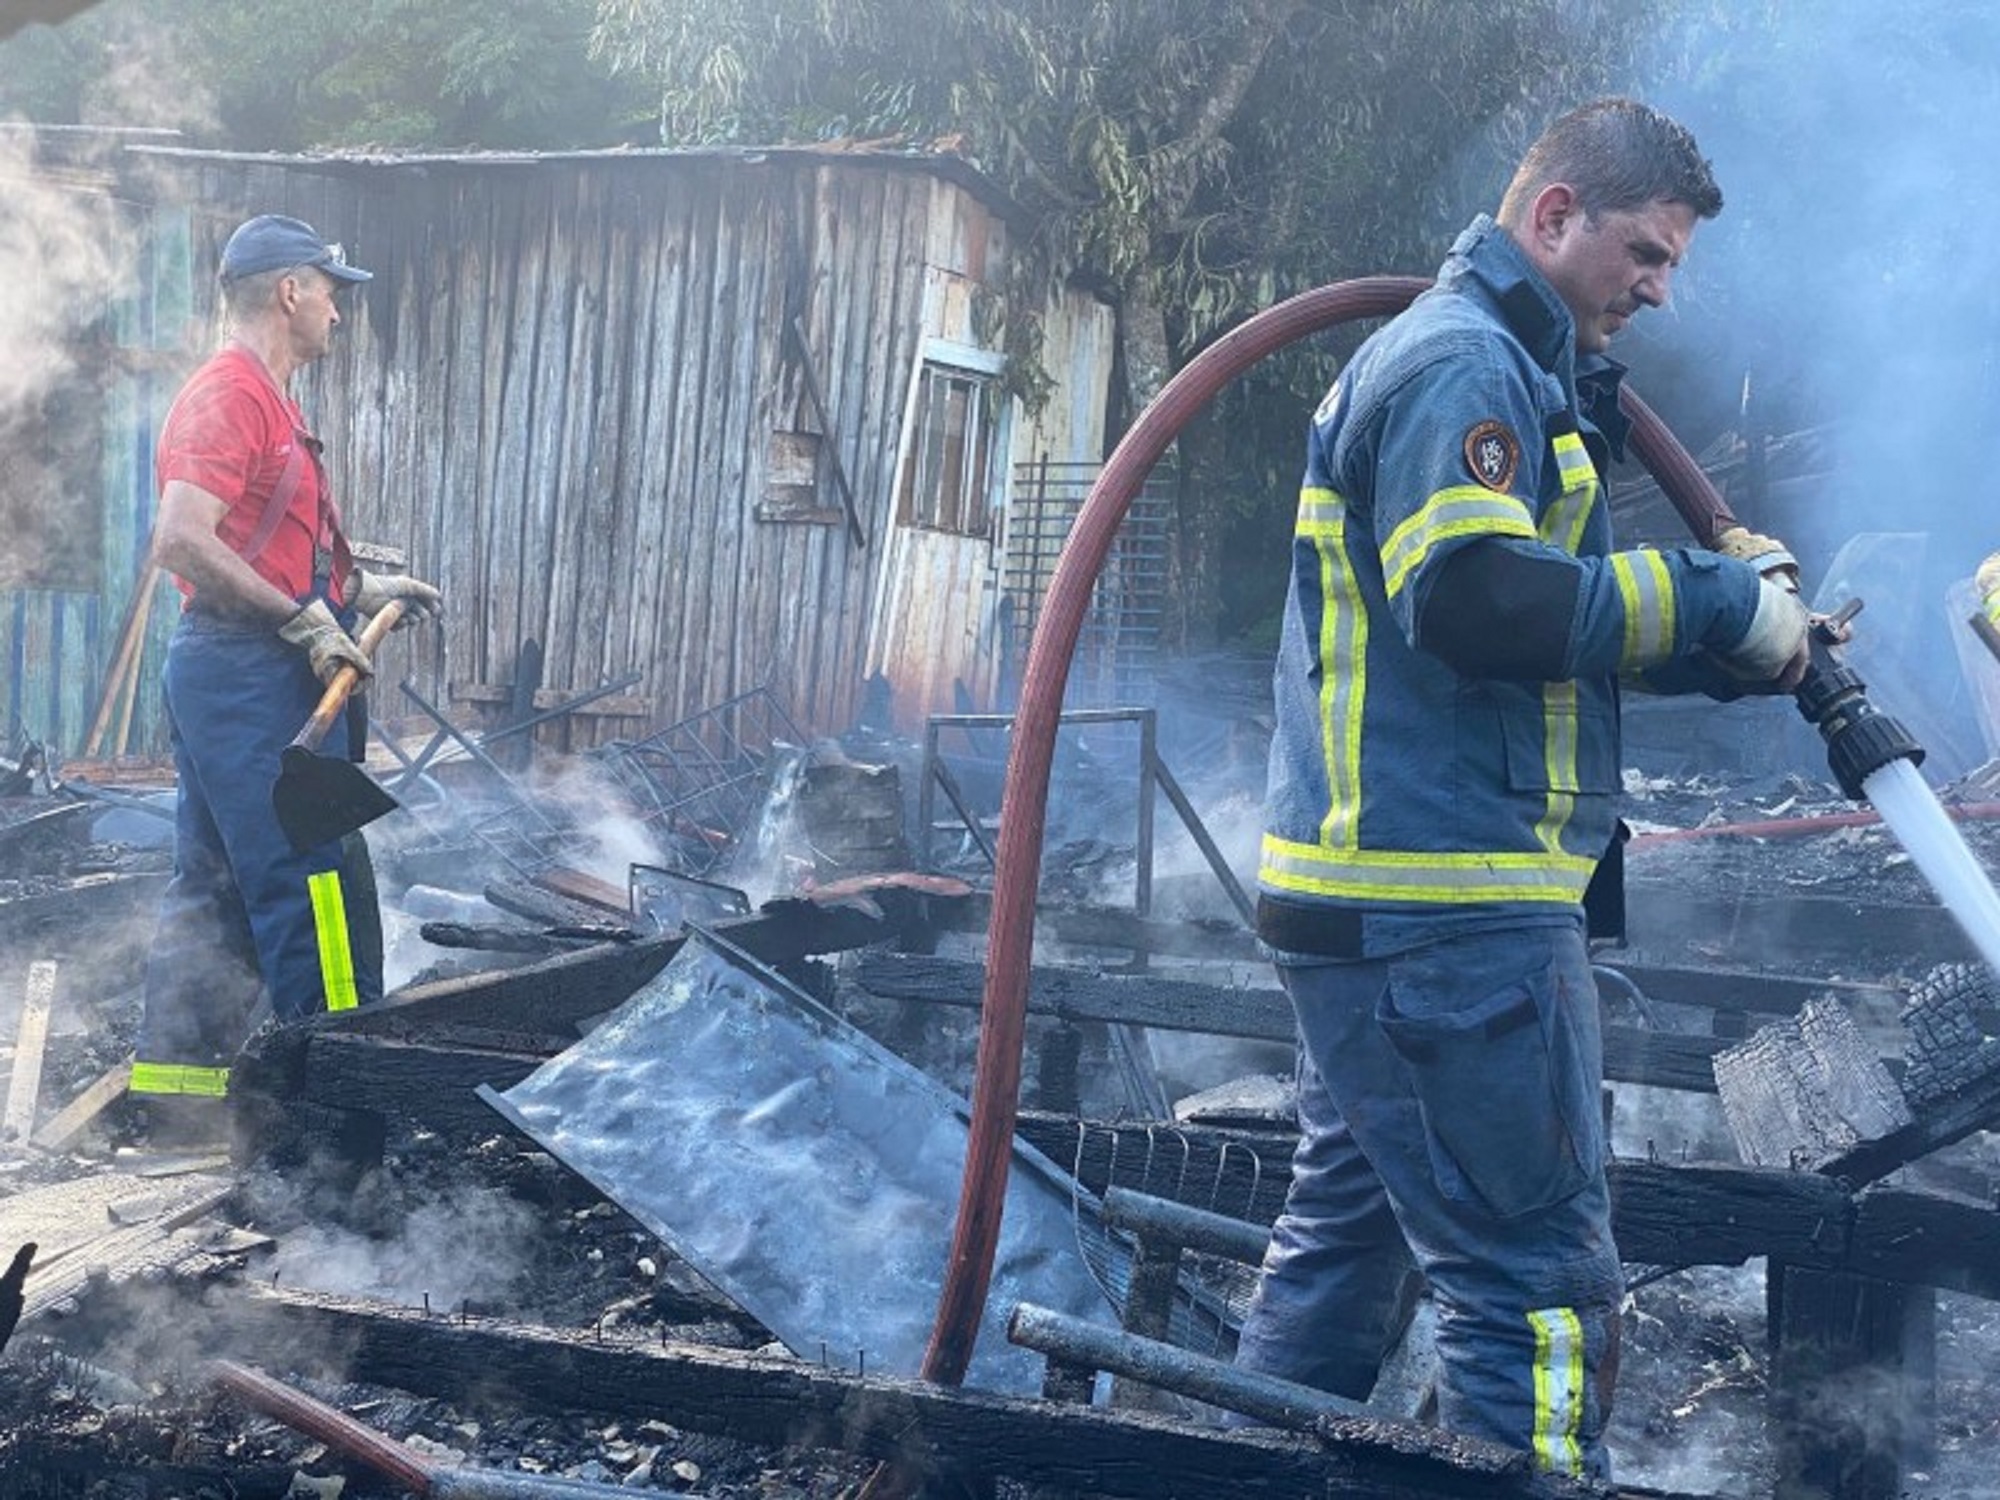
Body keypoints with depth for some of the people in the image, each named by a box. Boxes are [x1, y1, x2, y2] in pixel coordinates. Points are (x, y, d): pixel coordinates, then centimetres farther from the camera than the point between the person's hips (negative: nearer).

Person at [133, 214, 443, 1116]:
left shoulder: (261, 400, 21)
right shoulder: (231, 395, -11)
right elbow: (182, 542, -22)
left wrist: (365, 592, 20)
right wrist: (305, 620, -21)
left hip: (234, 670, 11)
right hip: (250, 673, -11)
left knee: (216, 888, 12)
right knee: (314, 879, -8)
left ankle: (176, 1074, 17)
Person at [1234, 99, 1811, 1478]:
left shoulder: (1485, 362, 24)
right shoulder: (1464, 359, -10)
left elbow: (1544, 616, 21)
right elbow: (1475, 598, -26)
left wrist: (1728, 621, 5)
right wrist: (1717, 604, -17)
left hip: (1375, 894, 11)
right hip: (1450, 908, -11)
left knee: (1345, 1243, 19)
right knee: (1543, 1282, -8)